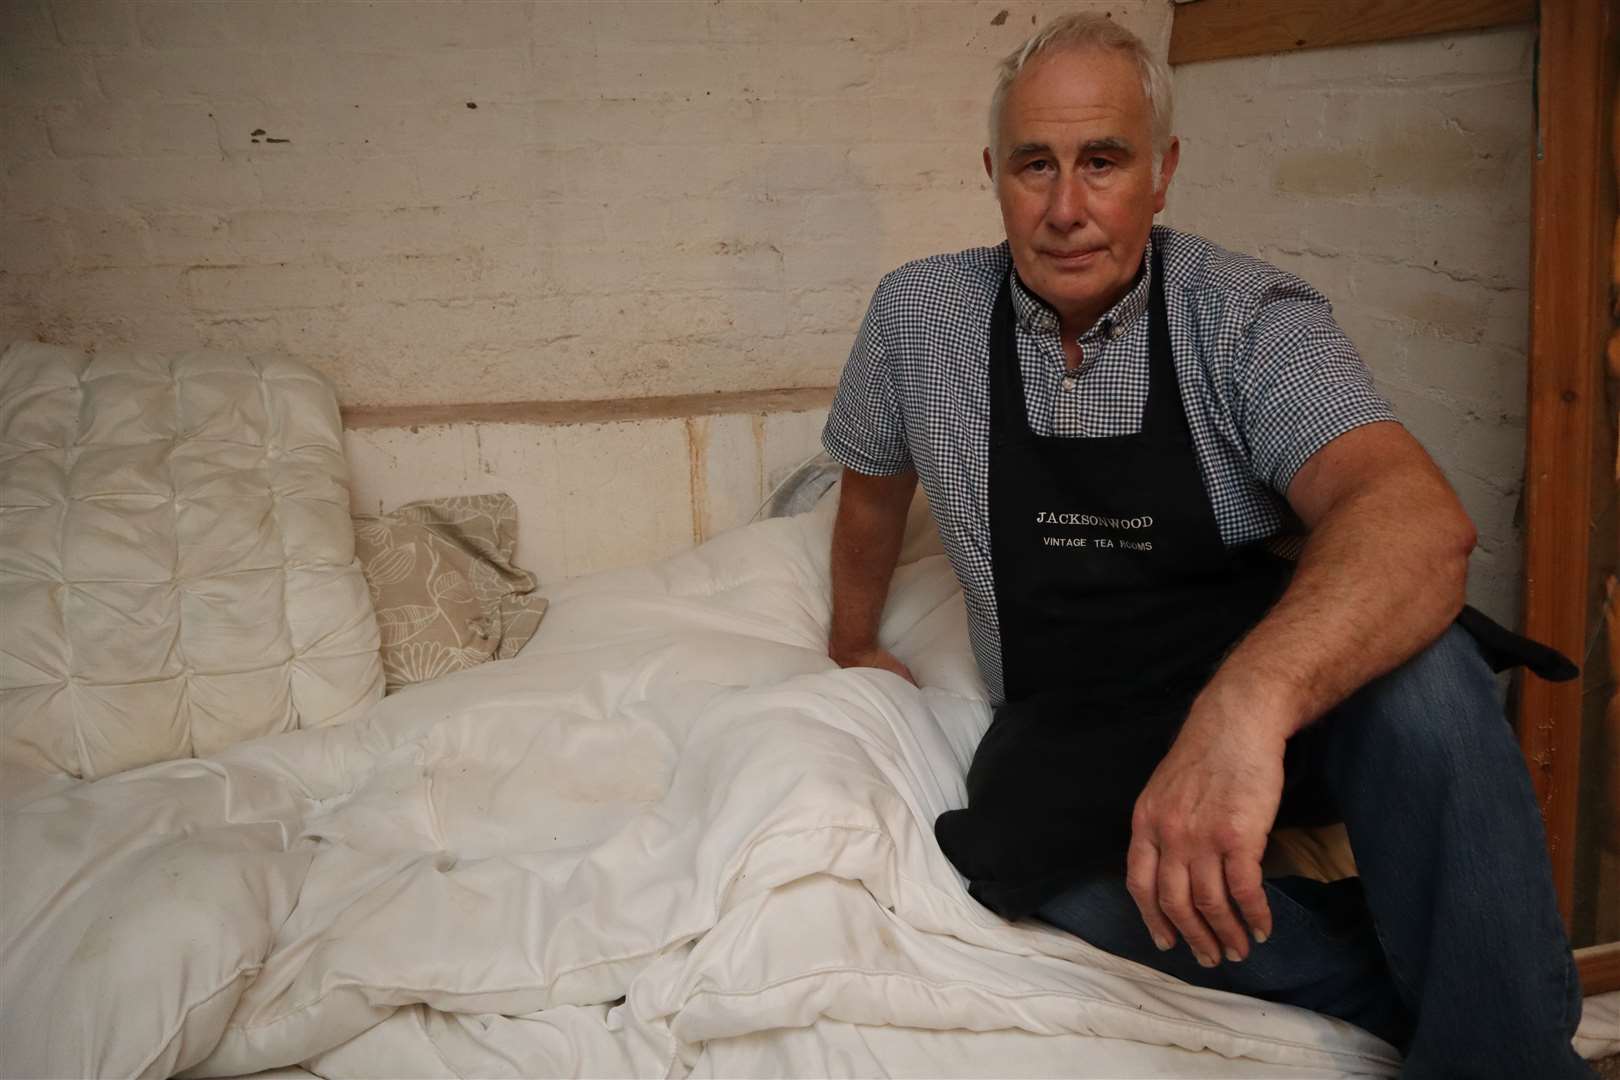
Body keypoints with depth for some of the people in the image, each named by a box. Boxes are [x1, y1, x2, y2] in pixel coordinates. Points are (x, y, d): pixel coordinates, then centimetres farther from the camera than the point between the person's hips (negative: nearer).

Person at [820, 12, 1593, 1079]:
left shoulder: (1252, 318, -14)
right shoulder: (919, 315, -3)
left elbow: (1421, 519, -32)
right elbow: (874, 486, 17)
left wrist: (1245, 704, -50)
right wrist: (854, 649, 26)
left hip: (1283, 706, -2)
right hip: (1072, 738, 3)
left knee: (1413, 663, -35)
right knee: (1023, 848, -32)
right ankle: (1404, 987, -13)